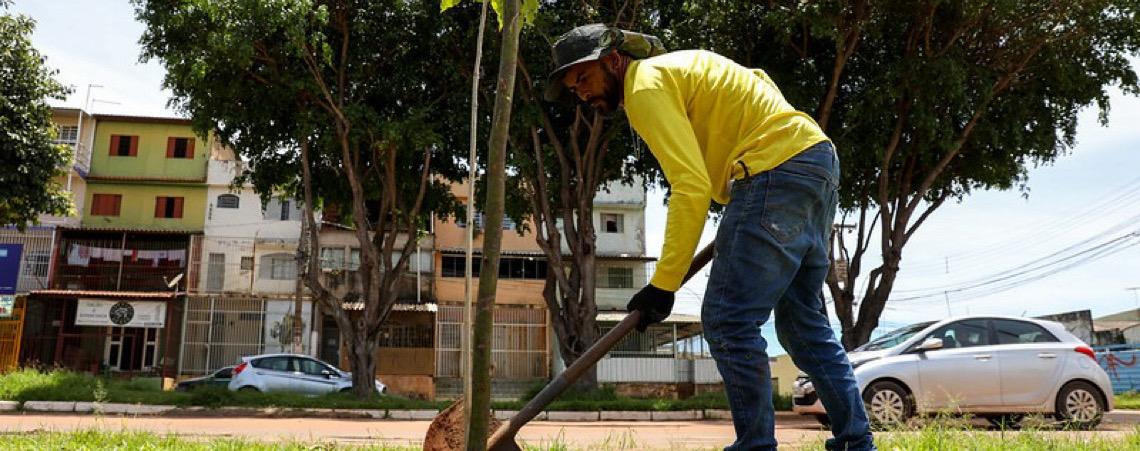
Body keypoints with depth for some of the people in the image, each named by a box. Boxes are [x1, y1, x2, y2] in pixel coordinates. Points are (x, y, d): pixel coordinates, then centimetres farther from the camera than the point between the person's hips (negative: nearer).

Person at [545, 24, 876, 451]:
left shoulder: (646, 85, -8)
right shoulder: (677, 66, 22)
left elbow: (692, 187, -18)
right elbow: (759, 81, 30)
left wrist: (663, 284, -16)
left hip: (778, 172, -10)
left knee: (728, 321, -9)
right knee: (803, 323, 15)